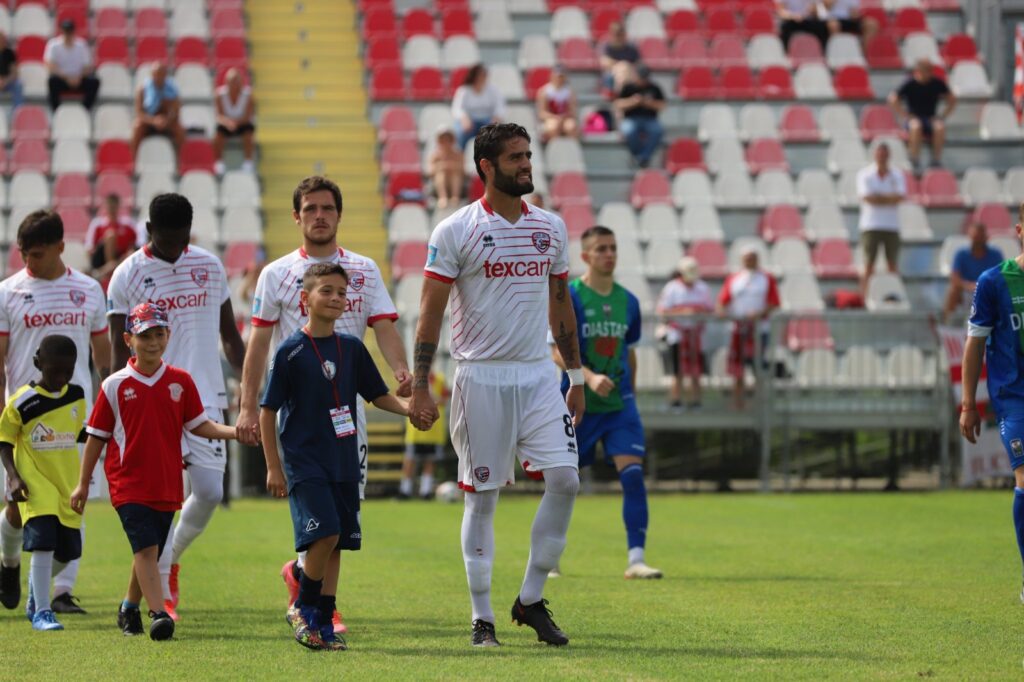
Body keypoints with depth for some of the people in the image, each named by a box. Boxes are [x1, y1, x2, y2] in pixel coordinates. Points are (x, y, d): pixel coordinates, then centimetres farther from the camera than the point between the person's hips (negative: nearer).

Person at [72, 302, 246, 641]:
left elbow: (199, 425, 8)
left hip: (166, 484, 3)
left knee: (150, 553, 12)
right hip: (128, 483, -3)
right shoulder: (115, 386, -1)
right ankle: (158, 614, -21)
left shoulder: (181, 381, 5)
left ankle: (129, 607, 31)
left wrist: (236, 432, -10)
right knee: (145, 548, -15)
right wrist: (82, 484, 4)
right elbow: (96, 436, 4)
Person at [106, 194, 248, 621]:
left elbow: (229, 336, 17)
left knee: (210, 493, -2)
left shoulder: (210, 266, 9)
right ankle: (163, 596, 2)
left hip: (205, 397, 3)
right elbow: (120, 353, -2)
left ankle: (171, 557, 26)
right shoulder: (128, 276, -2)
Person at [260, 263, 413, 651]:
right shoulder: (291, 352, -7)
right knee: (324, 533, -18)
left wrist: (408, 409, -6)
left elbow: (378, 395, 15)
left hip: (343, 462, 5)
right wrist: (273, 467, -7)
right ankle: (303, 608, 1)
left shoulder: (352, 348, 7)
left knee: (336, 543, 5)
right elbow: (268, 411, -4)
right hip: (304, 461, -5)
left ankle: (323, 622, 13)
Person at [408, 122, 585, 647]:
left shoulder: (551, 228, 10)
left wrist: (576, 379, 17)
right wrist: (420, 388, -10)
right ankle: (482, 617, 10)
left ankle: (531, 599, 6)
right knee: (482, 496, 1)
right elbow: (430, 313, -5)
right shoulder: (455, 231, -5)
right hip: (481, 377, -4)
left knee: (565, 480, -8)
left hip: (538, 375, 4)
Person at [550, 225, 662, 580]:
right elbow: (557, 351, -14)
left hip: (619, 404, 3)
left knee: (633, 473, -14)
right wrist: (590, 377, -29)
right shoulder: (568, 297, -8)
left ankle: (635, 559, -15)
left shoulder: (627, 301, 7)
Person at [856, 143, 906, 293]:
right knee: (869, 264, -4)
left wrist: (878, 197, -13)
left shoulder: (897, 175, 7)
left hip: (892, 226, 2)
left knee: (893, 264, 2)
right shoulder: (864, 174, 1)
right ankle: (865, 294, -3)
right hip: (871, 226, -2)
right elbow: (867, 197, -13)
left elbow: (900, 196, -9)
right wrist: (889, 198, -7)